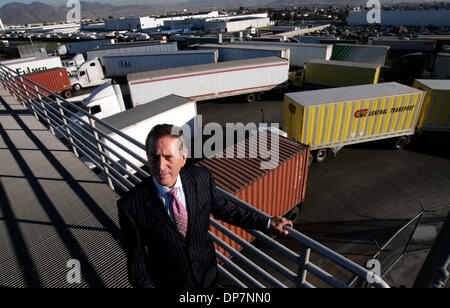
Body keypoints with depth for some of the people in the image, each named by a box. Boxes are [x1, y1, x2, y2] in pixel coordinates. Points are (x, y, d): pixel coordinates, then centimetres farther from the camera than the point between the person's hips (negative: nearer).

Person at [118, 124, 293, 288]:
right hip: (168, 282, -1)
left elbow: (221, 209, -3)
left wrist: (267, 224, -1)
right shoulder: (131, 206, -26)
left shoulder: (202, 178, -20)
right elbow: (136, 258, -13)